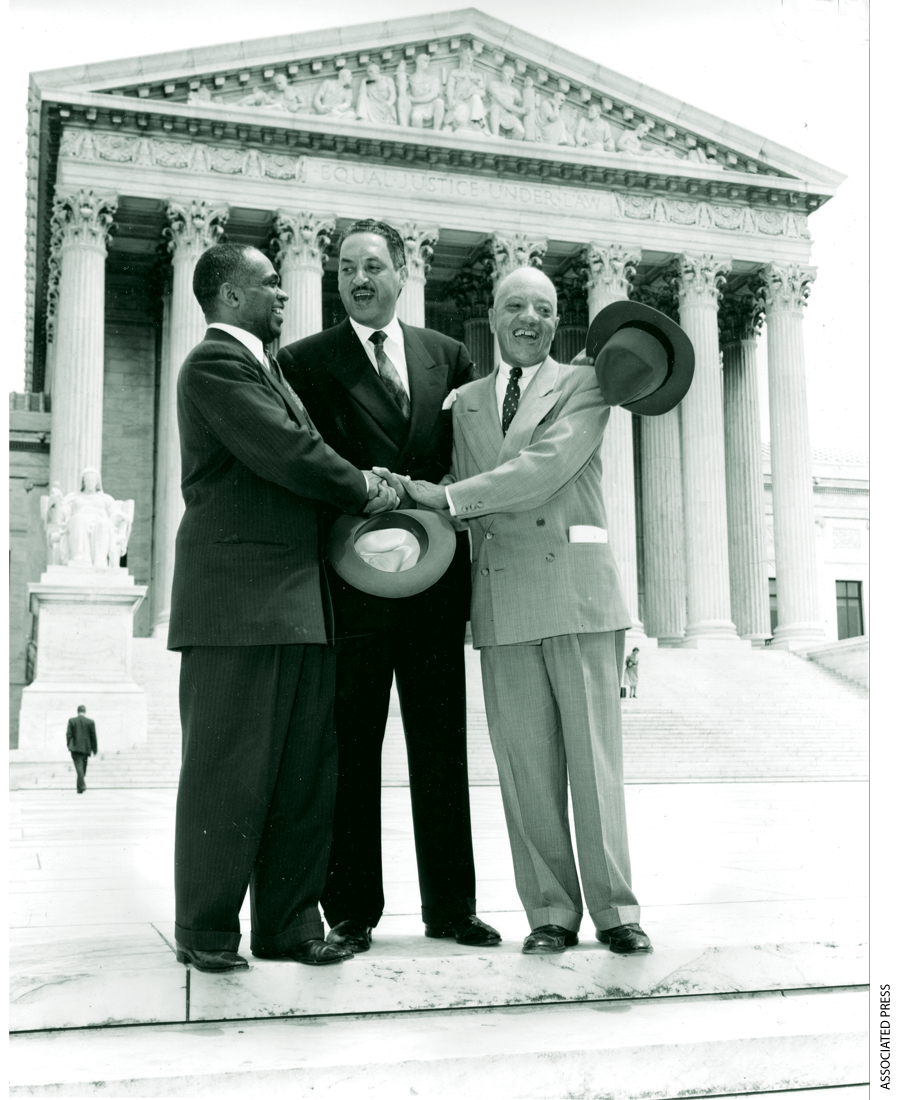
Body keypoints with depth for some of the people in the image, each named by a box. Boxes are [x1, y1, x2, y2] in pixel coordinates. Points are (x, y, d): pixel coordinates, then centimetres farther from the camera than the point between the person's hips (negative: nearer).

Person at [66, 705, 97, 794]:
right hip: (86, 748, 2)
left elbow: (68, 734, -2)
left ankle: (81, 786, -23)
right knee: (83, 767, 14)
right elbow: (93, 736, 3)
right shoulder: (90, 722, 0)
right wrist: (94, 749, 10)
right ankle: (79, 786, 23)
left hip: (75, 747, -1)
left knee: (79, 766, -8)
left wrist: (68, 745, 8)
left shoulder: (72, 720, 0)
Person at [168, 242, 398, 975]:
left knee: (306, 771, 7)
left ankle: (287, 924, 15)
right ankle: (206, 931, 10)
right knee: (230, 770, -2)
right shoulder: (215, 364, -7)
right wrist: (370, 493, -3)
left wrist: (363, 483, 2)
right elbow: (290, 454, -16)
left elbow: (303, 452, 20)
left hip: (297, 603, 9)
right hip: (238, 601, -9)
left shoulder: (265, 366, 24)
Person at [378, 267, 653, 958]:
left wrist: (444, 496, -12)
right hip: (501, 596, 3)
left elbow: (546, 466, -11)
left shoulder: (584, 385, 6)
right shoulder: (467, 402, 19)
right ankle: (551, 912, 12)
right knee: (524, 763, 2)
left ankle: (616, 908, 9)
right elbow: (469, 501, 14)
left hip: (577, 585, -3)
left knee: (595, 755, -1)